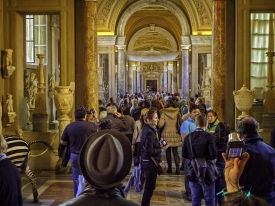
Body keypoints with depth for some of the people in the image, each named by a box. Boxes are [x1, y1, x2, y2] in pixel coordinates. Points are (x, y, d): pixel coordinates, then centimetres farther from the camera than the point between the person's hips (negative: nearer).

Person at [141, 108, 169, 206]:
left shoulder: (146, 129, 7)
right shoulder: (150, 132, -22)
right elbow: (149, 151, -25)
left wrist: (159, 146, 7)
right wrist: (161, 150, -14)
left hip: (147, 161, 10)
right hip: (150, 162, -10)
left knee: (149, 186, 19)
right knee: (150, 187, 1)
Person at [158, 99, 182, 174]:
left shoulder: (164, 113, -6)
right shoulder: (177, 112, 1)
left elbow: (160, 125, -11)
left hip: (167, 134, -2)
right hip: (175, 133, 2)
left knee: (168, 152, 10)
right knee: (175, 152, 6)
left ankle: (169, 168, 15)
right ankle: (177, 169, -4)